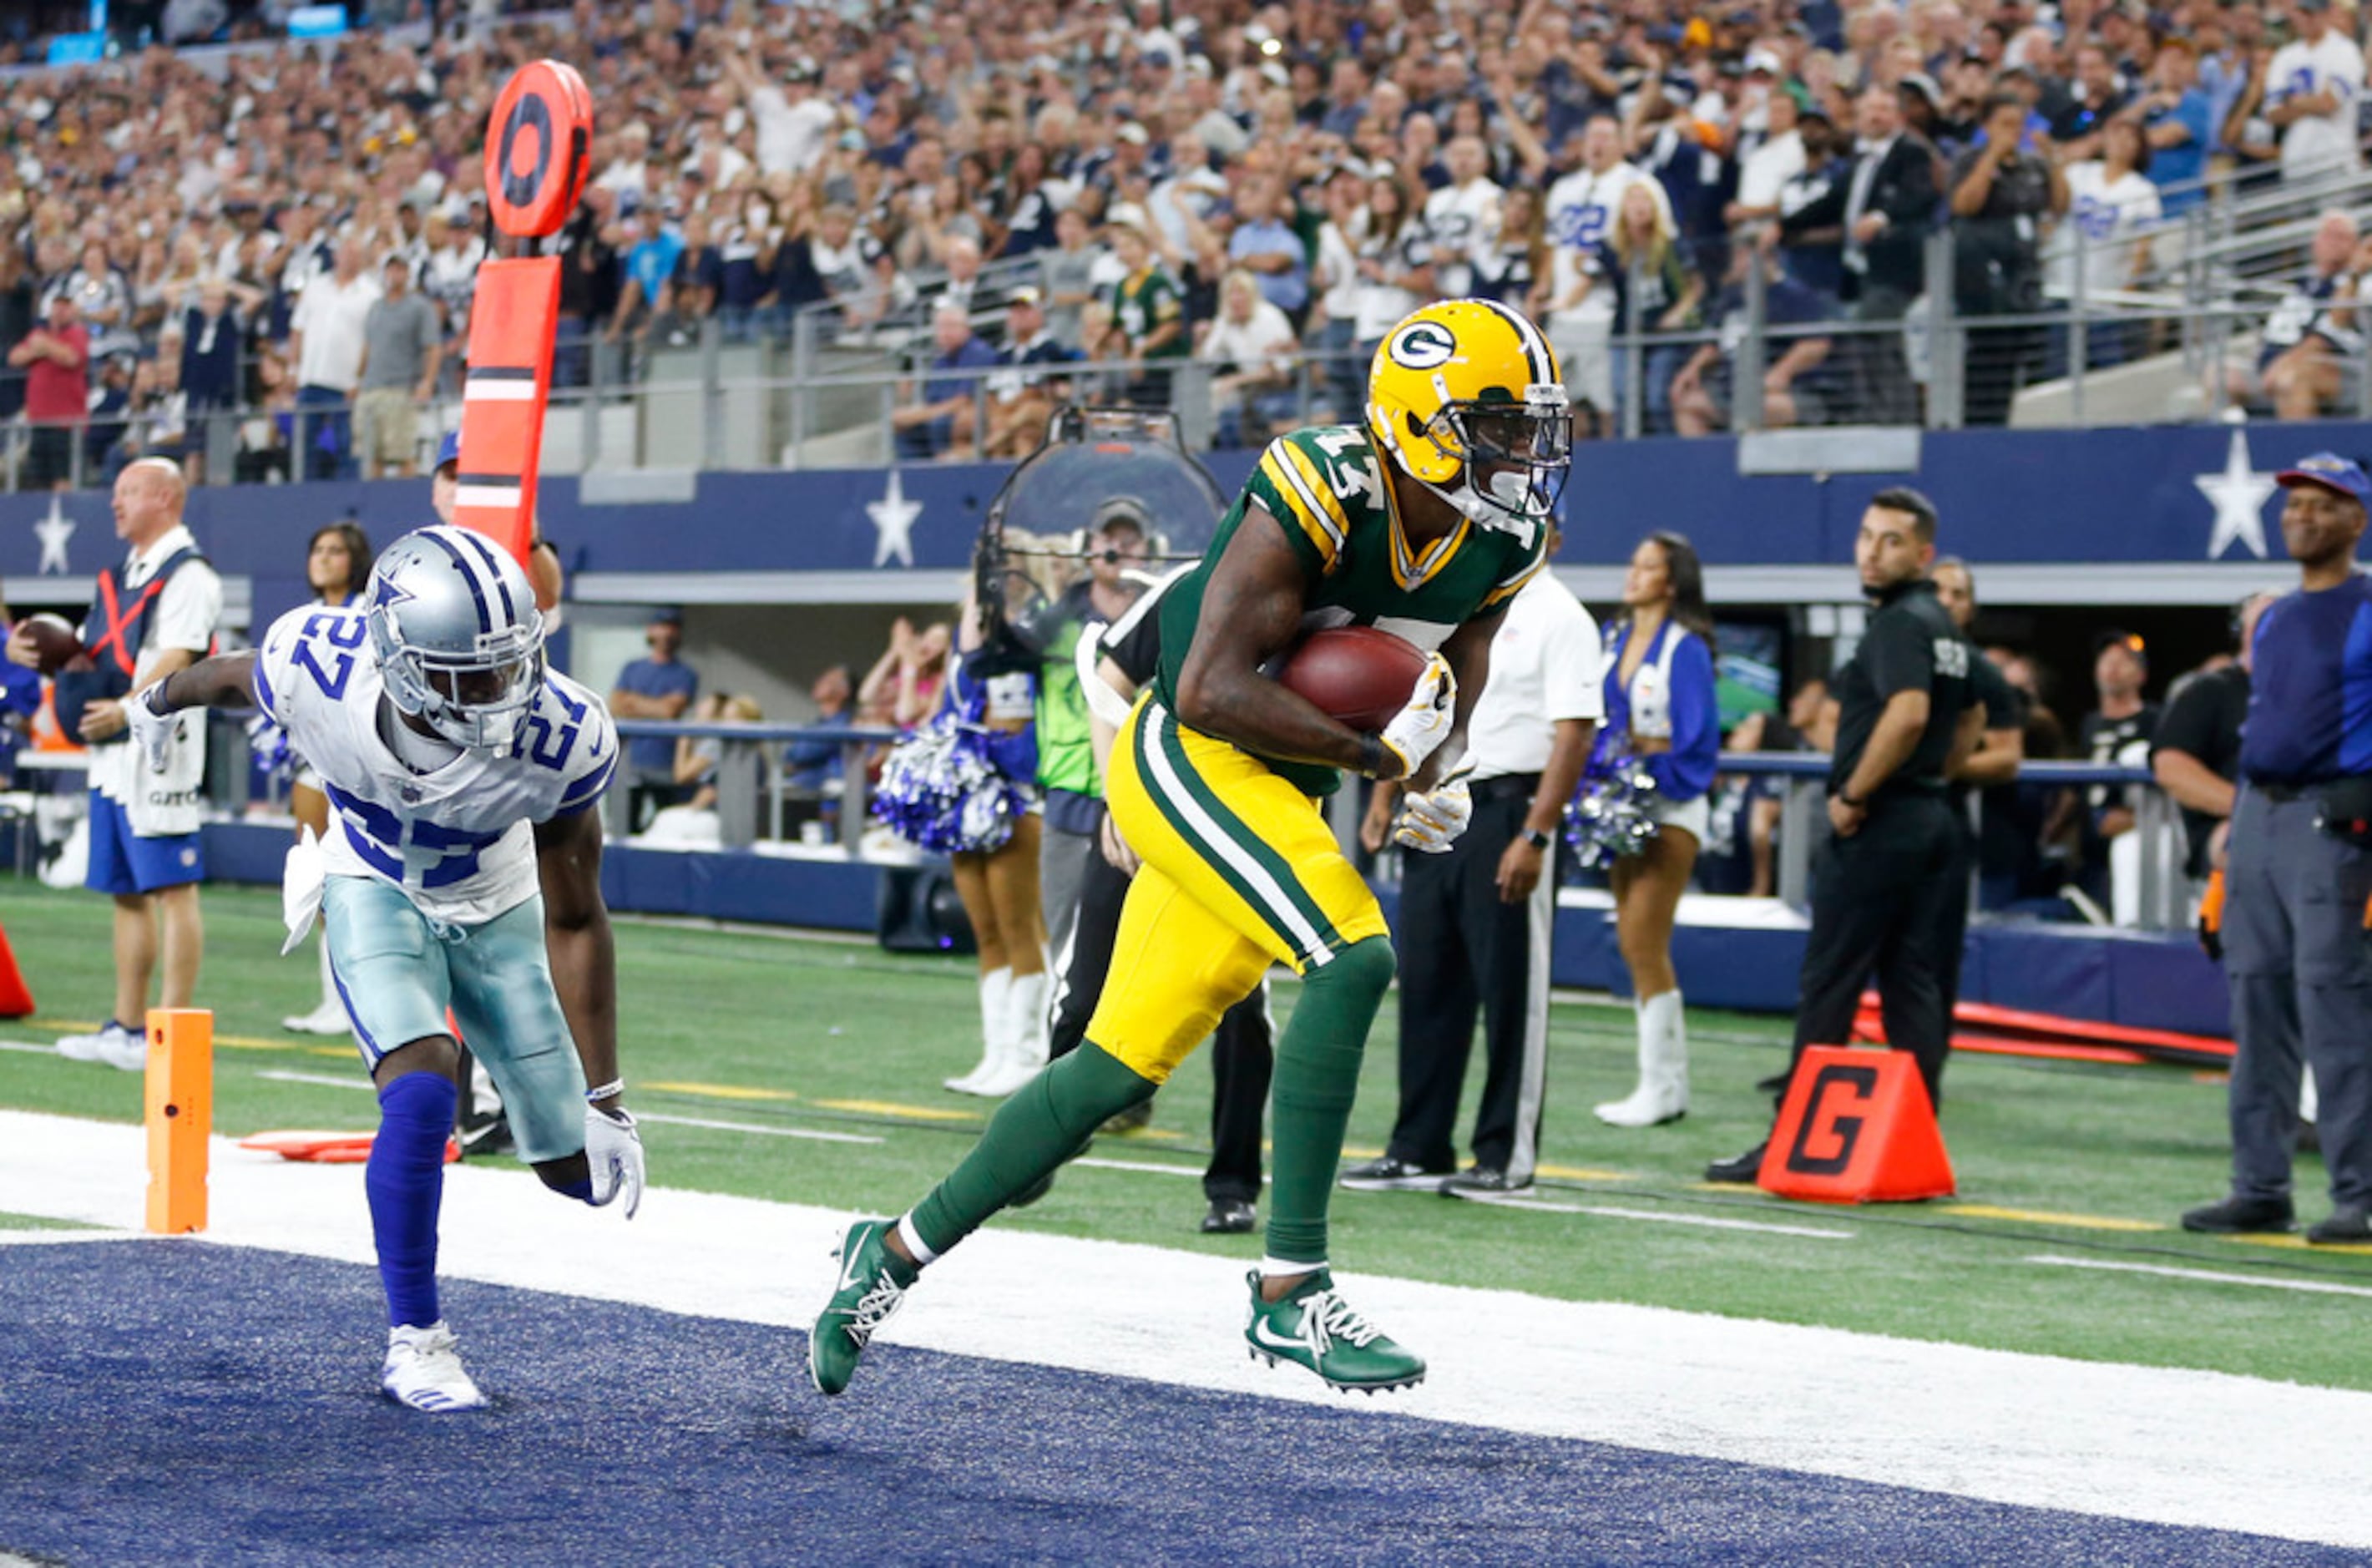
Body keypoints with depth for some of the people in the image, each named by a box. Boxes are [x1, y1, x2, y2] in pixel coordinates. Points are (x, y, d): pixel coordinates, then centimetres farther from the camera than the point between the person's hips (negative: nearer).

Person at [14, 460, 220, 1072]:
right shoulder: (119, 576, 20)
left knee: (172, 888, -8)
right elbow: (86, 649, 23)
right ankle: (126, 1027, 20)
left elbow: (177, 660, -20)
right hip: (111, 752, 10)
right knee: (127, 891, 13)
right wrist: (32, 650, 3)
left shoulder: (188, 575, -8)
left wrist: (125, 710, -32)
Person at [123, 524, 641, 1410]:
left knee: (581, 1173, 4)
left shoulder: (560, 739, -34)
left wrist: (605, 1101, -20)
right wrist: (164, 700, 17)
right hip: (375, 894, -1)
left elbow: (574, 919, -22)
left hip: (495, 905, 1)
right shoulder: (314, 671, -34)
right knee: (421, 1100, -27)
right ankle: (414, 1343, -10)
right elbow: (236, 677, -7)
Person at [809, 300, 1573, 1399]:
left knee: (1123, 1068, 8)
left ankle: (898, 1252, 24)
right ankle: (1290, 1292, -19)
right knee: (1354, 957, -25)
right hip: (1189, 760, -8)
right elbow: (1210, 694, -26)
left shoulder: (1503, 544, 1)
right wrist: (1381, 756, -23)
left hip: (1275, 795, 8)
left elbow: (1450, 690, 16)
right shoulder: (1317, 501, -23)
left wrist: (1436, 783, -5)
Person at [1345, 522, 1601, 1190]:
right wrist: (1383, 800, 12)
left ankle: (1507, 1156, 5)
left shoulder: (1559, 619, -7)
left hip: (1506, 814, -7)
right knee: (1425, 985, 9)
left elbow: (1573, 734, -15)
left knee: (1511, 994, -1)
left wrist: (1534, 838, -22)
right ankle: (1417, 1151, 16)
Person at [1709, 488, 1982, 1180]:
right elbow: (1970, 716, 30)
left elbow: (1908, 713, -29)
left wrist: (1852, 794, -20)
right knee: (1913, 987, 7)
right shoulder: (1944, 626, 16)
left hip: (1876, 829, -9)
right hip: (1931, 821, 9)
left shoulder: (1897, 624, -14)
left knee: (1829, 988, -4)